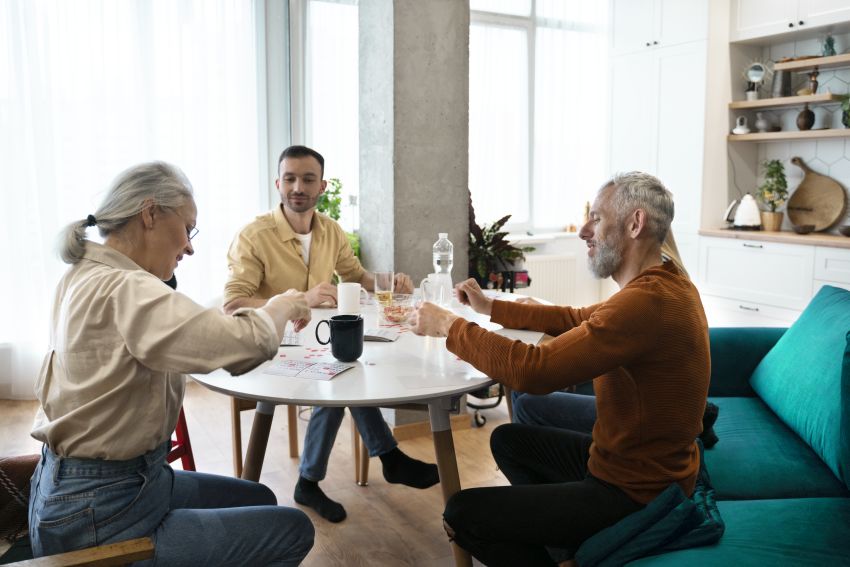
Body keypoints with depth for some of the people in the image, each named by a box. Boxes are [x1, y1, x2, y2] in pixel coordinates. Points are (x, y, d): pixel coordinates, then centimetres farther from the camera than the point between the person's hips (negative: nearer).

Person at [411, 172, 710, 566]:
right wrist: (491, 307, 10)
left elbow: (532, 370, -33)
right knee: (507, 440, 22)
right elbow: (577, 319, 14)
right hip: (630, 459, 10)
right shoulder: (664, 284, 3)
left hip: (634, 493, -10)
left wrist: (449, 325, -20)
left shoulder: (647, 301, -30)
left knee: (462, 514, -8)